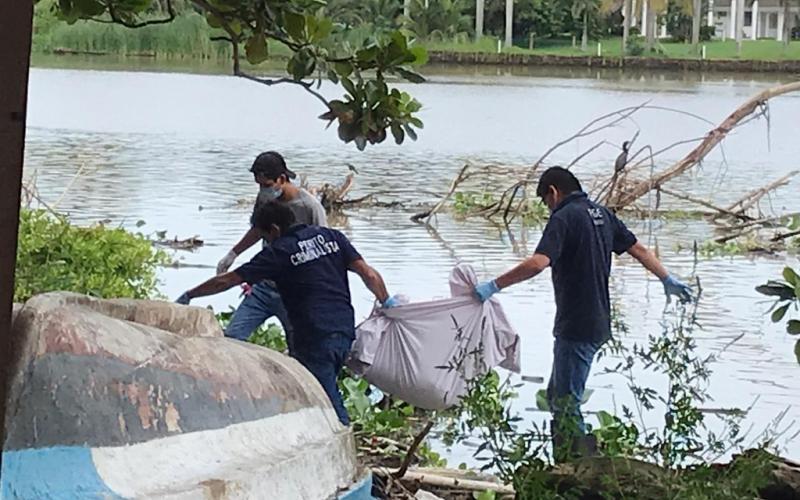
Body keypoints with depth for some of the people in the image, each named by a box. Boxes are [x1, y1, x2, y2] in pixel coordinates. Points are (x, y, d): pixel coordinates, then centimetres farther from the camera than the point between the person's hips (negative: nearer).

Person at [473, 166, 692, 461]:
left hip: (576, 326, -9)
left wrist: (494, 286, -23)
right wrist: (668, 280, 35)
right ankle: (565, 464, 19)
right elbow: (638, 249, 21)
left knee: (566, 402, -6)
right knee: (556, 394, 17)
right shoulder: (601, 213, 13)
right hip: (598, 323, 9)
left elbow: (538, 263, -28)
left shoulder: (564, 218, -14)